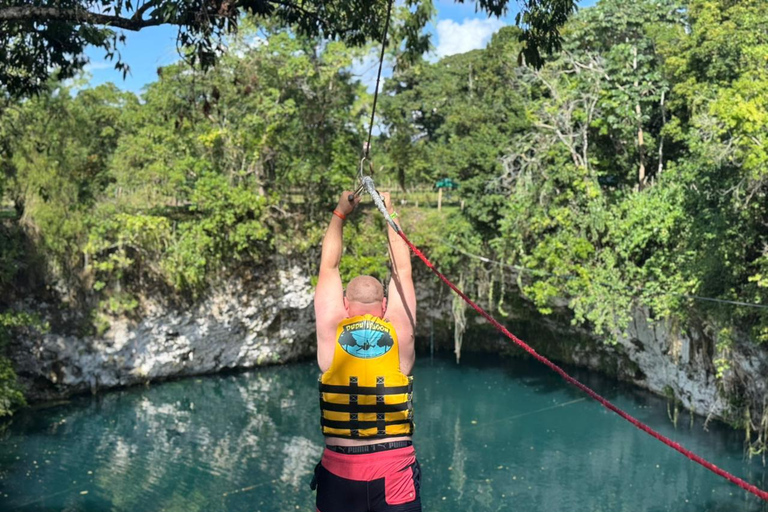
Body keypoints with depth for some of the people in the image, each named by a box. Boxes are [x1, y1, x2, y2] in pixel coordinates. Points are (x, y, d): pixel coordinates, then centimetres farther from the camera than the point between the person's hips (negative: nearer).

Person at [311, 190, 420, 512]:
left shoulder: (331, 333, -3)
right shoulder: (400, 334, -2)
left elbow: (328, 268, 11)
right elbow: (402, 270, 12)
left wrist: (340, 214, 22)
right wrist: (389, 212, 22)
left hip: (339, 470, 0)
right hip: (395, 469, 0)